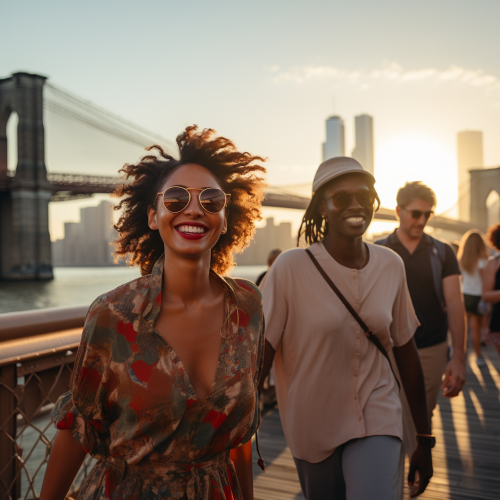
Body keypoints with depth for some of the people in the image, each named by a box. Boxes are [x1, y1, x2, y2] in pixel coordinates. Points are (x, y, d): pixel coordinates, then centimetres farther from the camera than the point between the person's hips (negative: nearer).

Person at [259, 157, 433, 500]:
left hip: (378, 419, 2)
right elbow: (260, 353, -14)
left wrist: (425, 438, 10)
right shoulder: (291, 268, -16)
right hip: (312, 428, -1)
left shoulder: (391, 266, -4)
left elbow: (406, 351, 5)